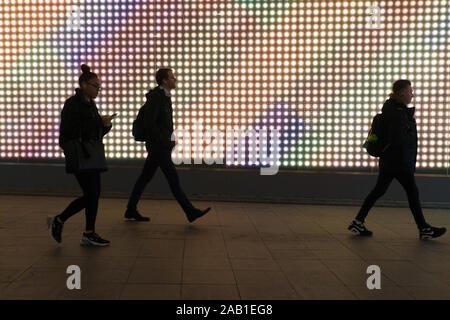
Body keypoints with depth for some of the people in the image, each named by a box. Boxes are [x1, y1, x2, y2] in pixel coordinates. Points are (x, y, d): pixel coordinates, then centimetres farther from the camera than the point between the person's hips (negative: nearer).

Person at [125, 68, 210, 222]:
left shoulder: (165, 97, 16)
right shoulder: (155, 96, -14)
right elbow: (149, 123, -20)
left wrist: (169, 140, 15)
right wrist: (163, 141, -18)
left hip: (163, 145, 9)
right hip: (158, 146, -9)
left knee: (145, 177, 11)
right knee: (173, 178, -6)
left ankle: (131, 210, 18)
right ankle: (190, 211, -1)